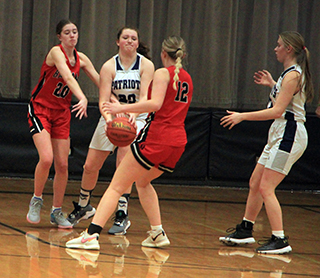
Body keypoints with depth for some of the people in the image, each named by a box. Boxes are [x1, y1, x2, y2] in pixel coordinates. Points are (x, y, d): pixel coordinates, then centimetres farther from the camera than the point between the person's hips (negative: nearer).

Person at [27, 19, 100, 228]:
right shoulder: (56, 52, -17)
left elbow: (101, 82, 7)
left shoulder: (81, 59, 3)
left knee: (62, 165, 0)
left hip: (62, 113, 6)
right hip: (40, 109, -6)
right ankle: (36, 201, 2)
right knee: (46, 158, -21)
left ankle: (57, 212, 13)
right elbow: (68, 77, -33)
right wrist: (83, 98, -47)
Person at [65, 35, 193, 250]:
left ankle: (92, 234, -21)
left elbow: (155, 103, -20)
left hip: (156, 136, -7)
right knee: (142, 182, 30)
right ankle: (158, 234, 20)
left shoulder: (163, 73, -4)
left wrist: (122, 108, -18)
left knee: (116, 186, -7)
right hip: (178, 141, 7)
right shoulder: (187, 79, 18)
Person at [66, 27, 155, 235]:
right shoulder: (109, 67, -10)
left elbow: (143, 97, -20)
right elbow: (103, 100, -17)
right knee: (90, 166, 5)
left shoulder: (146, 65, -11)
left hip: (136, 118, -2)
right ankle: (83, 207, 30)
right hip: (111, 118, 3)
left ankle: (122, 215, -20)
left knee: (124, 163, -22)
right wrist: (108, 118, -37)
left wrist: (133, 115, -40)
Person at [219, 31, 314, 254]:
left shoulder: (293, 75, -16)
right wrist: (272, 84, 29)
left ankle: (280, 240, -13)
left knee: (266, 189, -13)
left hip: (289, 136, -10)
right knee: (255, 183, 16)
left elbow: (277, 111, -23)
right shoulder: (291, 73, 14)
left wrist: (242, 116, -20)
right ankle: (245, 231, 28)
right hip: (279, 135, 10)